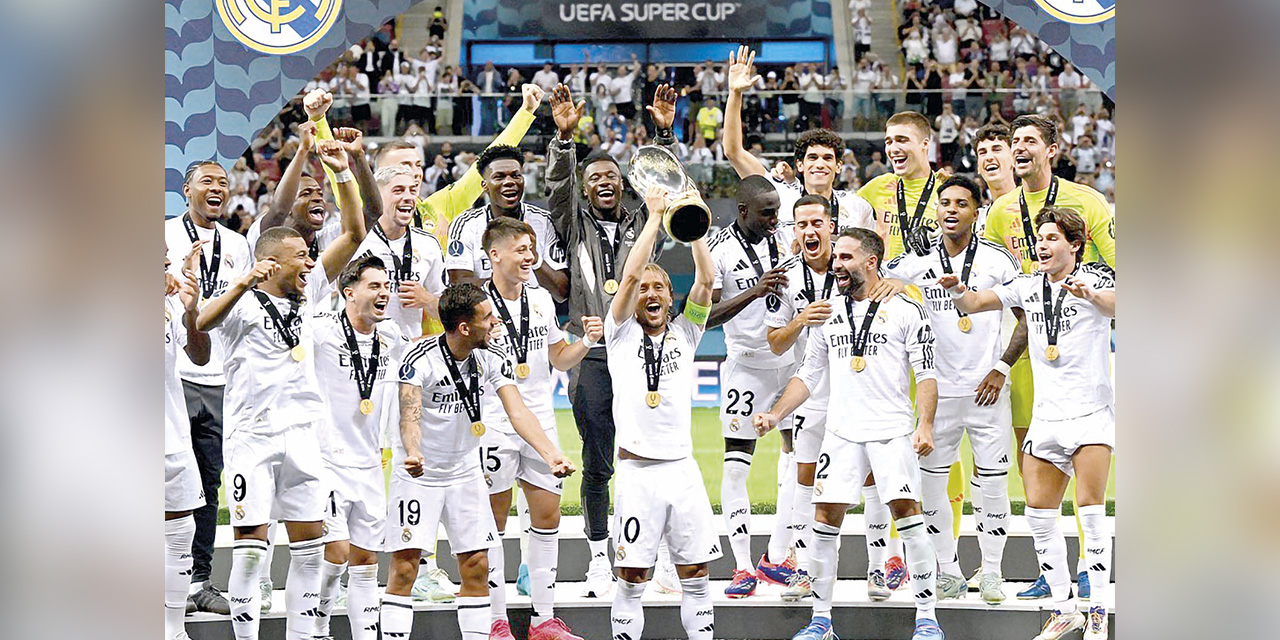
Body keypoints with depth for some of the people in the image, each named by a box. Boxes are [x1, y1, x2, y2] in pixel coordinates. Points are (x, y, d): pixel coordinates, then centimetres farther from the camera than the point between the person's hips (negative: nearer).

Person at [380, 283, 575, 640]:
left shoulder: (492, 359, -6)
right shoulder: (421, 359, -21)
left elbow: (517, 412, -14)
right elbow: (410, 413, -34)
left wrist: (550, 454, -31)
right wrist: (413, 454, -55)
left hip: (466, 473, 5)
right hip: (418, 474, -5)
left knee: (477, 567, 3)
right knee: (404, 568, -8)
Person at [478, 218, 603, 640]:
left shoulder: (542, 300, 9)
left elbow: (559, 359, 18)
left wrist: (587, 342, 2)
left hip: (541, 424, 5)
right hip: (494, 427, -5)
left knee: (547, 515, 6)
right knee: (493, 523, 2)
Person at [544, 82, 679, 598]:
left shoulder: (642, 223, 14)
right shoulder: (575, 225, 10)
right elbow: (558, 185, -5)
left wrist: (664, 135, -12)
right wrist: (564, 137, -19)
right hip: (592, 357, -1)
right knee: (597, 464, 1)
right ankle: (599, 557, 10)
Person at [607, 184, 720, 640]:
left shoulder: (685, 334, 14)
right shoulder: (622, 333, 7)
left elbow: (706, 280, 2)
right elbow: (630, 275, -7)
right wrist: (655, 218, -4)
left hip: (682, 468, 3)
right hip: (638, 470, -3)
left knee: (695, 575, 5)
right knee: (632, 578, -2)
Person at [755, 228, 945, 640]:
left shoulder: (905, 309, 0)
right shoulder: (829, 312, 14)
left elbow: (926, 374, -3)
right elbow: (808, 375, 19)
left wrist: (925, 424, -16)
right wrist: (775, 414, 7)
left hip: (892, 429, -4)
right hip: (841, 432, 4)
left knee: (906, 511, -11)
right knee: (825, 515, -2)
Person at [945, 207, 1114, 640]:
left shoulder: (1096, 278, -4)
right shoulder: (1028, 286, 11)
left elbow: (1114, 305, -24)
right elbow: (974, 304, 12)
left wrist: (1089, 294, -44)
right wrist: (957, 290, -10)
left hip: (1091, 412, -5)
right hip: (1046, 415, 5)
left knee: (1090, 510, -11)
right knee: (1039, 514, 2)